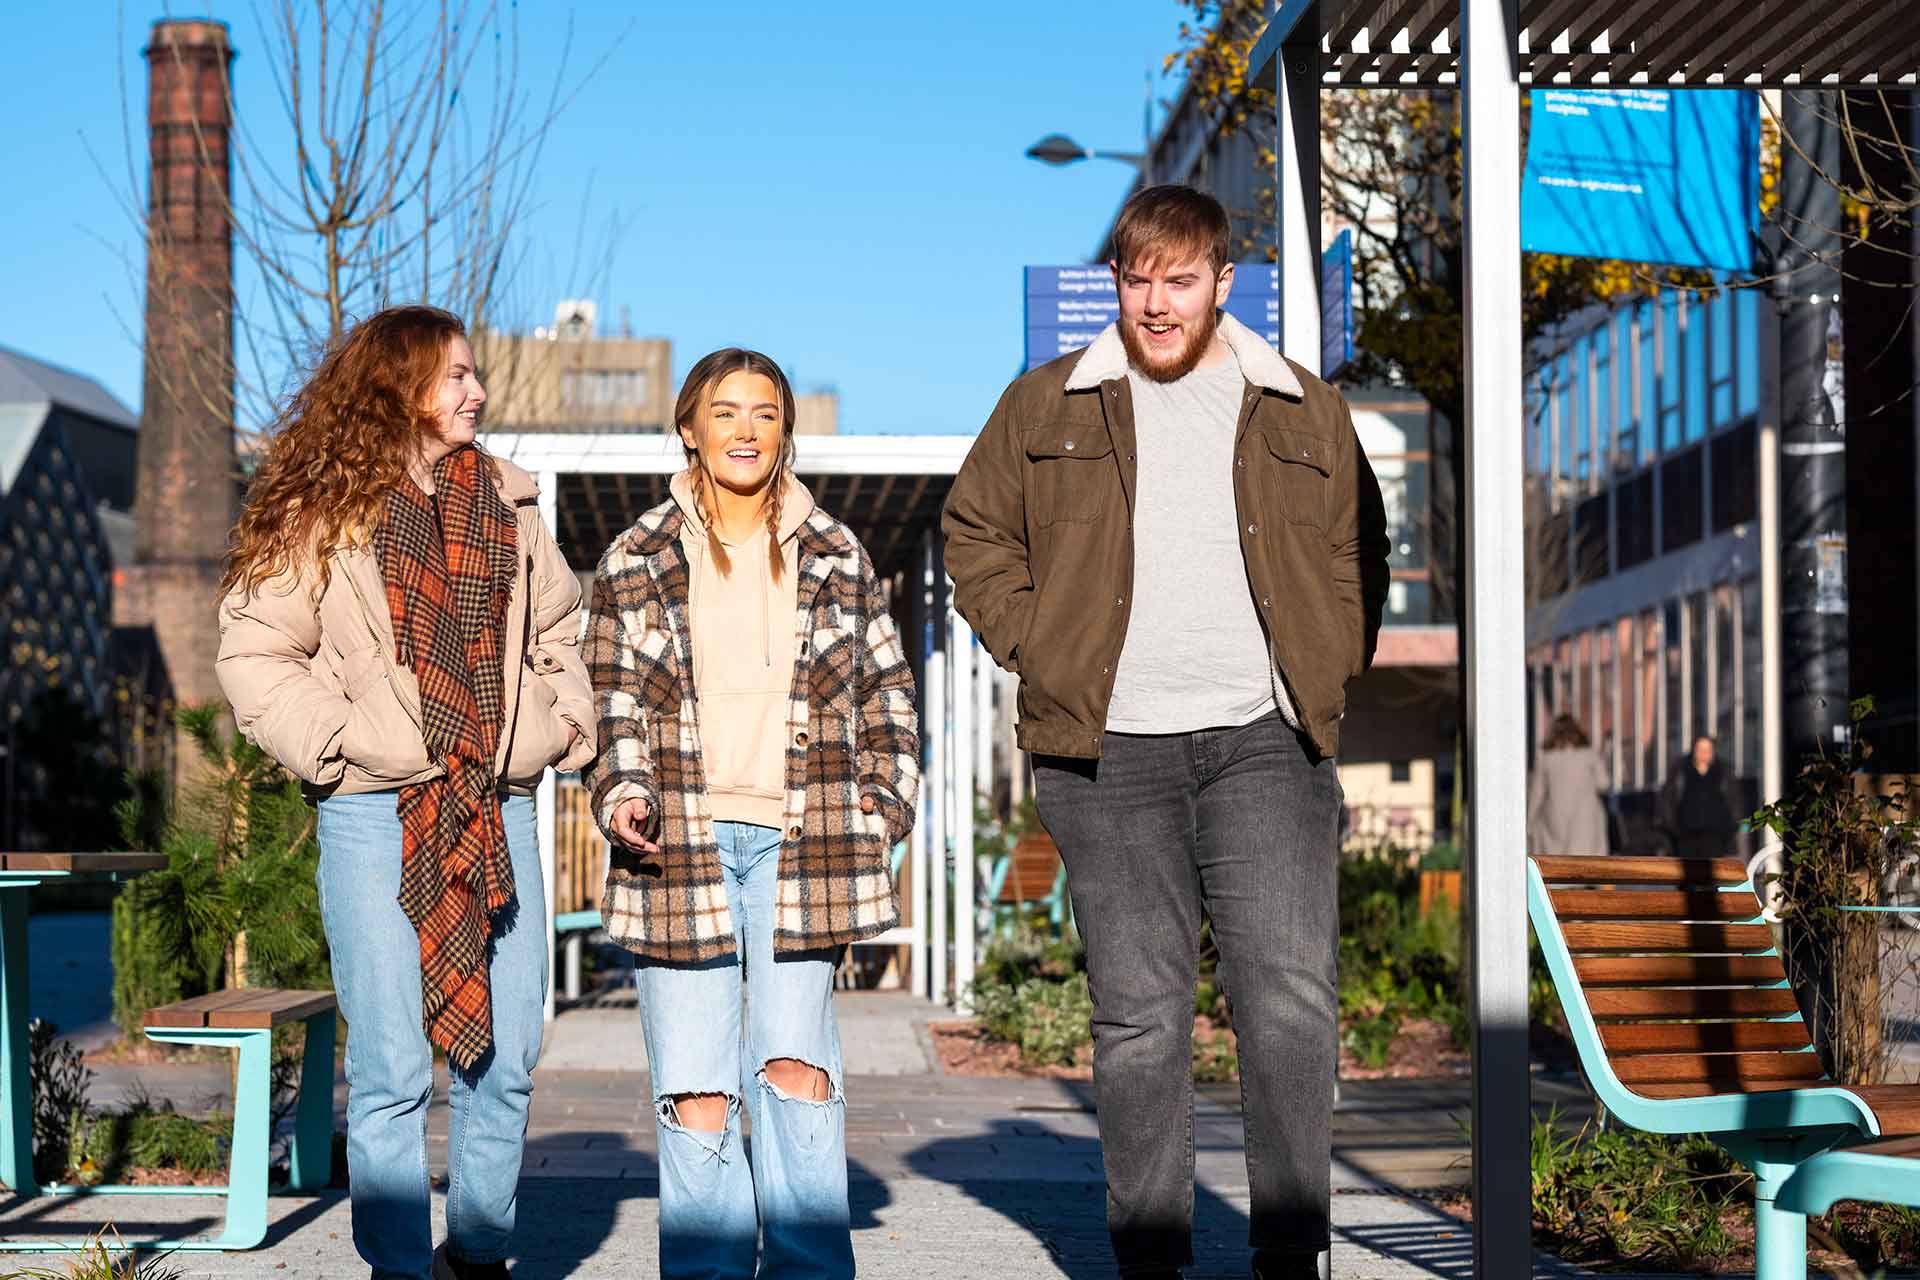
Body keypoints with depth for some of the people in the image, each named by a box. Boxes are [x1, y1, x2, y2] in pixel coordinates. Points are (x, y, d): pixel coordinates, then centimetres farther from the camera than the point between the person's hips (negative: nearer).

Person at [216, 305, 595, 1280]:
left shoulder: (506, 502, 15)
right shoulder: (321, 512, -1)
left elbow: (558, 633, 24)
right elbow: (254, 659, -3)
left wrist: (565, 723, 10)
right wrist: (339, 741, -11)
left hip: (499, 812, 5)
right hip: (377, 818, -5)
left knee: (507, 1055, 7)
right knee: (392, 1069, -3)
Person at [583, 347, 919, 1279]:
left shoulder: (835, 556, 12)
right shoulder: (637, 561, 8)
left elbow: (887, 690, 17)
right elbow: (612, 698, 8)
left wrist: (886, 801, 7)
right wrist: (623, 798, -8)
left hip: (794, 843, 1)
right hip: (680, 848, 0)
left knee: (796, 1067, -12)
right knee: (696, 1096, -4)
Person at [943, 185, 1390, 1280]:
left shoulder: (1307, 416, 12)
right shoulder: (1045, 410, 10)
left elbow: (1358, 556, 20)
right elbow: (976, 537, 16)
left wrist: (1331, 677, 7)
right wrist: (1042, 655, 3)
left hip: (1266, 741, 0)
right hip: (1108, 751, 0)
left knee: (1291, 994, -11)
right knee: (1139, 1015, 3)